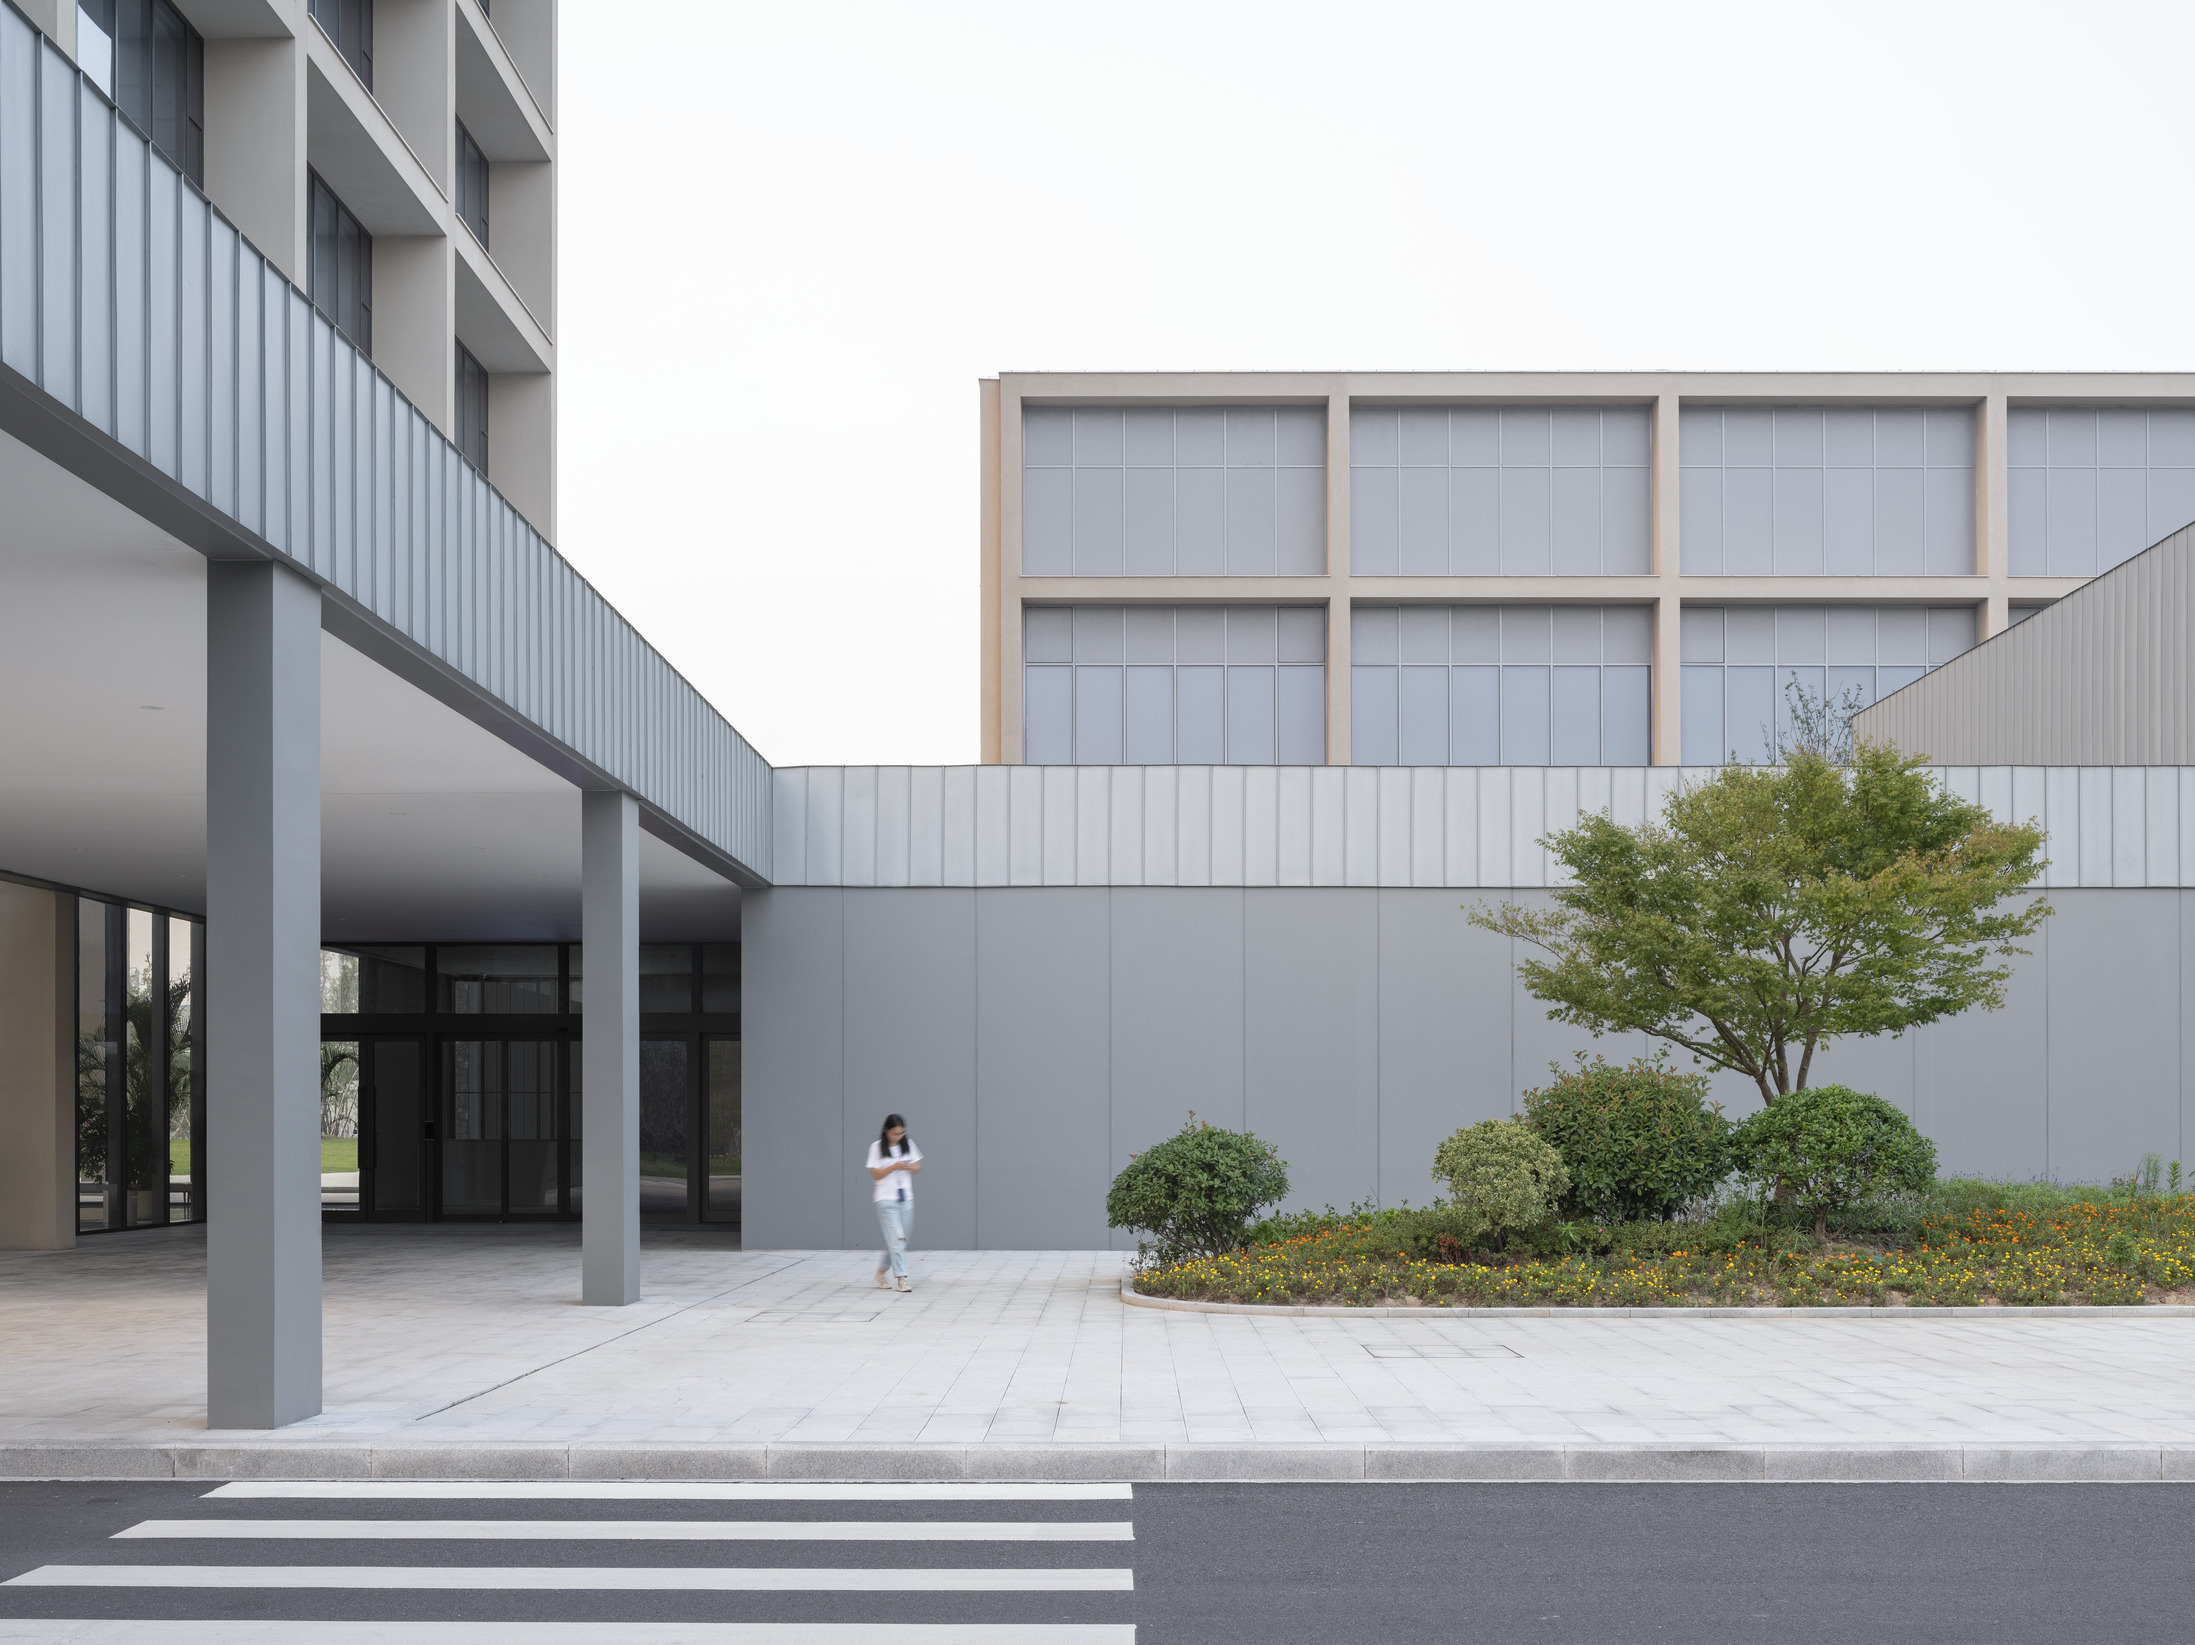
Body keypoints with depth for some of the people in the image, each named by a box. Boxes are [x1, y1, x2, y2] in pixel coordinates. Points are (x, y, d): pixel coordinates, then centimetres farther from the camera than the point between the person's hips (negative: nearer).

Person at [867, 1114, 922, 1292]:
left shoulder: (908, 1144, 7)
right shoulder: (877, 1148, -4)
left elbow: (917, 1167, 10)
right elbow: (875, 1175, -7)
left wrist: (908, 1167, -12)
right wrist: (894, 1167, -20)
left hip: (906, 1199, 5)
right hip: (886, 1199, -4)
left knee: (896, 1240, 9)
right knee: (897, 1239, -14)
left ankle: (881, 1271, 28)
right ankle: (901, 1279, -15)